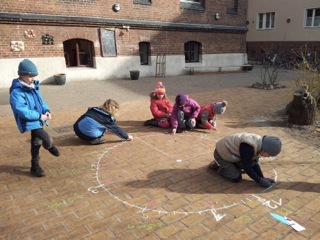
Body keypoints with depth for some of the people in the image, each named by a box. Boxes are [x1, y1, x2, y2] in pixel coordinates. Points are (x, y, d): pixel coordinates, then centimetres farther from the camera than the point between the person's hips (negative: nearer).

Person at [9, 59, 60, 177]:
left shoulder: (34, 87, 7)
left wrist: (46, 111, -4)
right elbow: (21, 110, -26)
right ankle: (50, 146, 20)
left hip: (38, 120, 9)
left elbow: (41, 101, 15)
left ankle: (35, 165, 36)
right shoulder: (17, 92, -20)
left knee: (36, 142, 19)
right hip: (30, 122, -9)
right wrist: (39, 116, -23)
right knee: (47, 140, -19)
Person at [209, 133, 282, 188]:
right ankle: (218, 167, 6)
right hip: (221, 154, -9)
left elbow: (255, 163, 1)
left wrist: (263, 178, -6)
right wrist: (259, 181, -20)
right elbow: (247, 167, -26)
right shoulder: (247, 147, -35)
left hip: (229, 153, 9)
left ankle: (229, 164, 14)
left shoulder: (259, 142, -6)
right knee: (236, 178, -15)